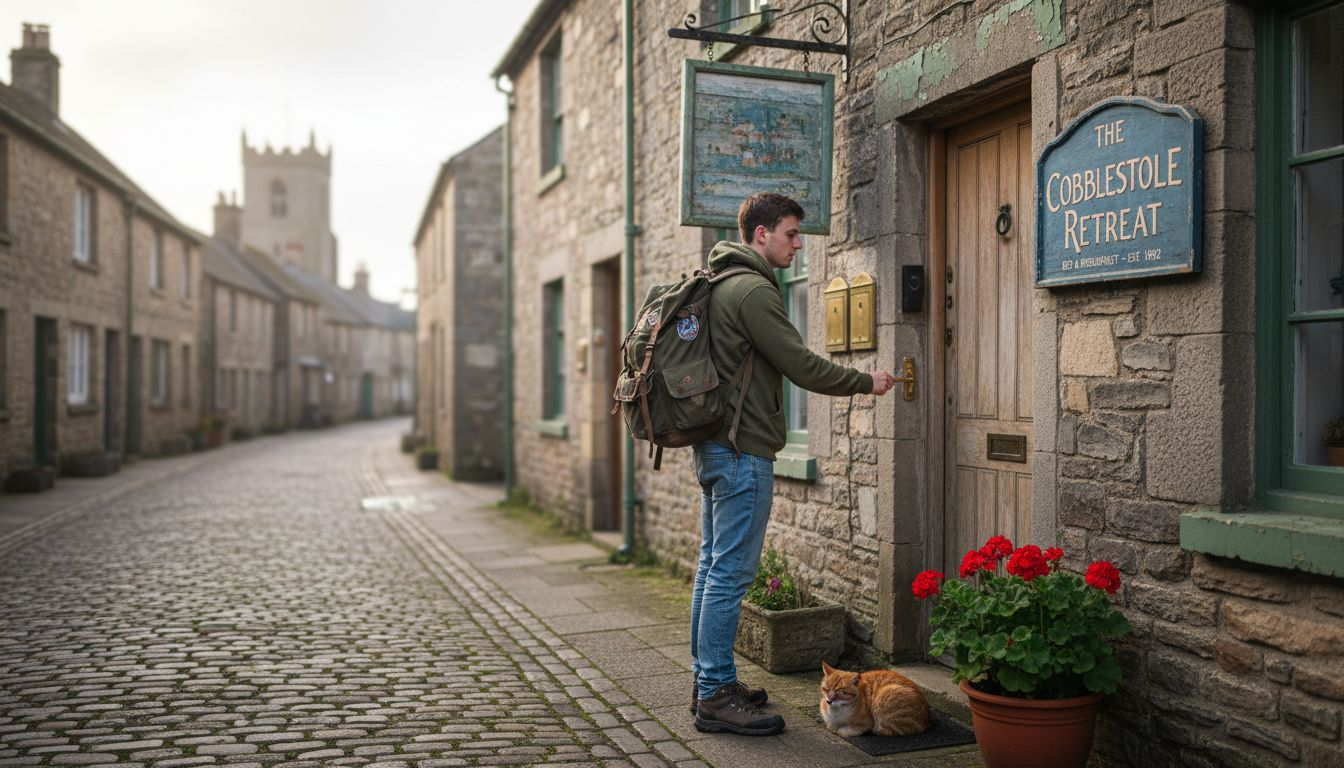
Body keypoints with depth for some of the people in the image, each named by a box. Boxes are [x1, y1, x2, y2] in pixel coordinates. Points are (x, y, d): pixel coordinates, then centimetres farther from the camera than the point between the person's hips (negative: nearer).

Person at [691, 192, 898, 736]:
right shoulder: (753, 290, -15)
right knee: (731, 574, -6)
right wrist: (867, 382, -3)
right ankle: (716, 697, 1)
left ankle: (708, 680, 23)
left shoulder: (718, 284, 17)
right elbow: (801, 366, -16)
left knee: (714, 568, 14)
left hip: (712, 446, 11)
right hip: (741, 450, -11)